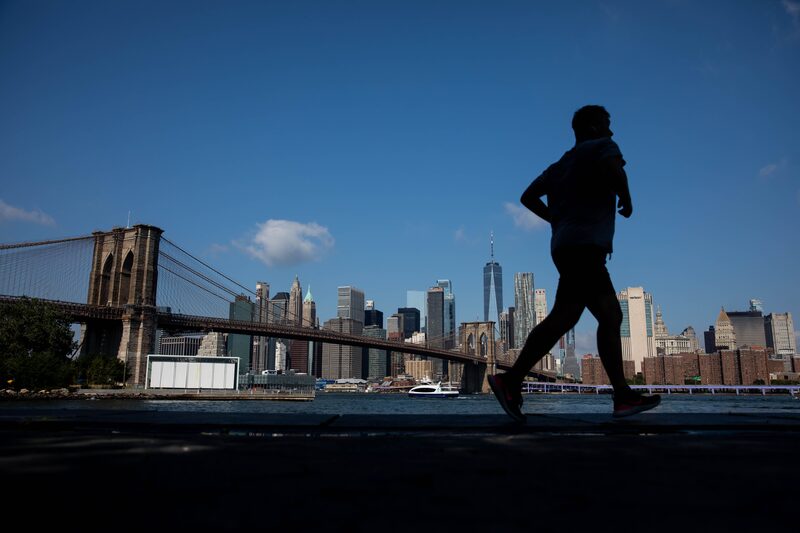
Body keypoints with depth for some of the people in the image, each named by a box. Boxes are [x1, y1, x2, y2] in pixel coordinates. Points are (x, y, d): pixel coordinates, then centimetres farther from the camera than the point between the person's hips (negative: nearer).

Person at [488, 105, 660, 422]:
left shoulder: (562, 163, 26)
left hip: (568, 246, 10)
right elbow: (613, 169, -20)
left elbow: (528, 196, 20)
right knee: (563, 317, -17)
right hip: (584, 246, -9)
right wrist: (625, 198, -3)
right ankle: (511, 381, -20)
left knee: (611, 317, 7)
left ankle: (623, 396, 6)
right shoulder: (602, 146, 4)